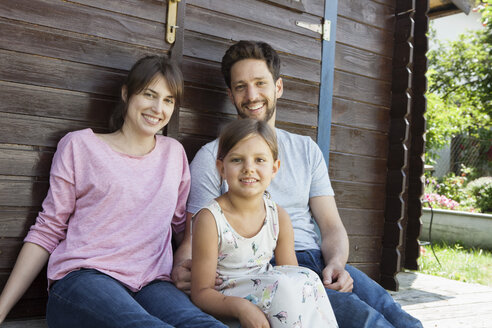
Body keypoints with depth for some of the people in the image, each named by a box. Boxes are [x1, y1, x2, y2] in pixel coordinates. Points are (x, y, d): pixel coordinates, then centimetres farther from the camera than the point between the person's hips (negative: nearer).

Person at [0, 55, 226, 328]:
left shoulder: (174, 152, 17)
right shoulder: (79, 145, 9)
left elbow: (185, 228, 21)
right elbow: (47, 231, 7)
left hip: (150, 285, 2)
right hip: (82, 277, -2)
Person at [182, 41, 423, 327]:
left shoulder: (306, 149, 16)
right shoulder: (213, 156, 5)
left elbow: (332, 227, 11)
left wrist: (336, 263, -11)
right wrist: (184, 267, -23)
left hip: (318, 260, 4)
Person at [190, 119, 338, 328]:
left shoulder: (279, 218, -1)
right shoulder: (210, 219, -16)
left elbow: (292, 275, 4)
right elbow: (202, 293, -15)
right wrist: (240, 307, -33)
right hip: (225, 305, -5)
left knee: (307, 278, -21)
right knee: (281, 286, -28)